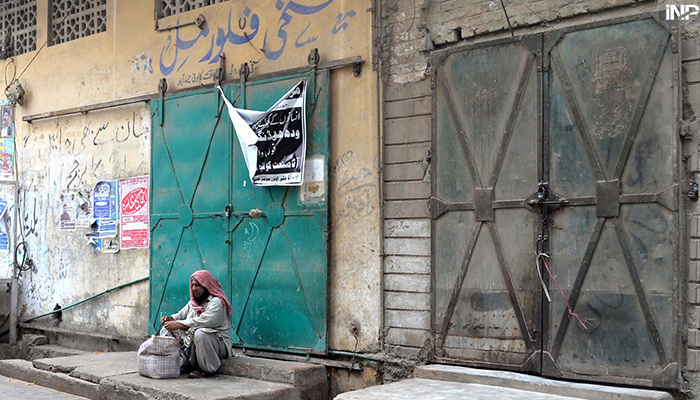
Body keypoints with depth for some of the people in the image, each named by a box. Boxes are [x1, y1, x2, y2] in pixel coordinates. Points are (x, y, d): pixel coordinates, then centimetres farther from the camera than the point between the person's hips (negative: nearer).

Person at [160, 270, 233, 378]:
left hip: (220, 342, -8)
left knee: (200, 333, -37)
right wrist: (171, 318, -13)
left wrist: (178, 324, -31)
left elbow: (203, 322, -29)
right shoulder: (193, 302, 13)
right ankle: (187, 364, 2)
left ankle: (208, 369, -19)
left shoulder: (216, 302, -17)